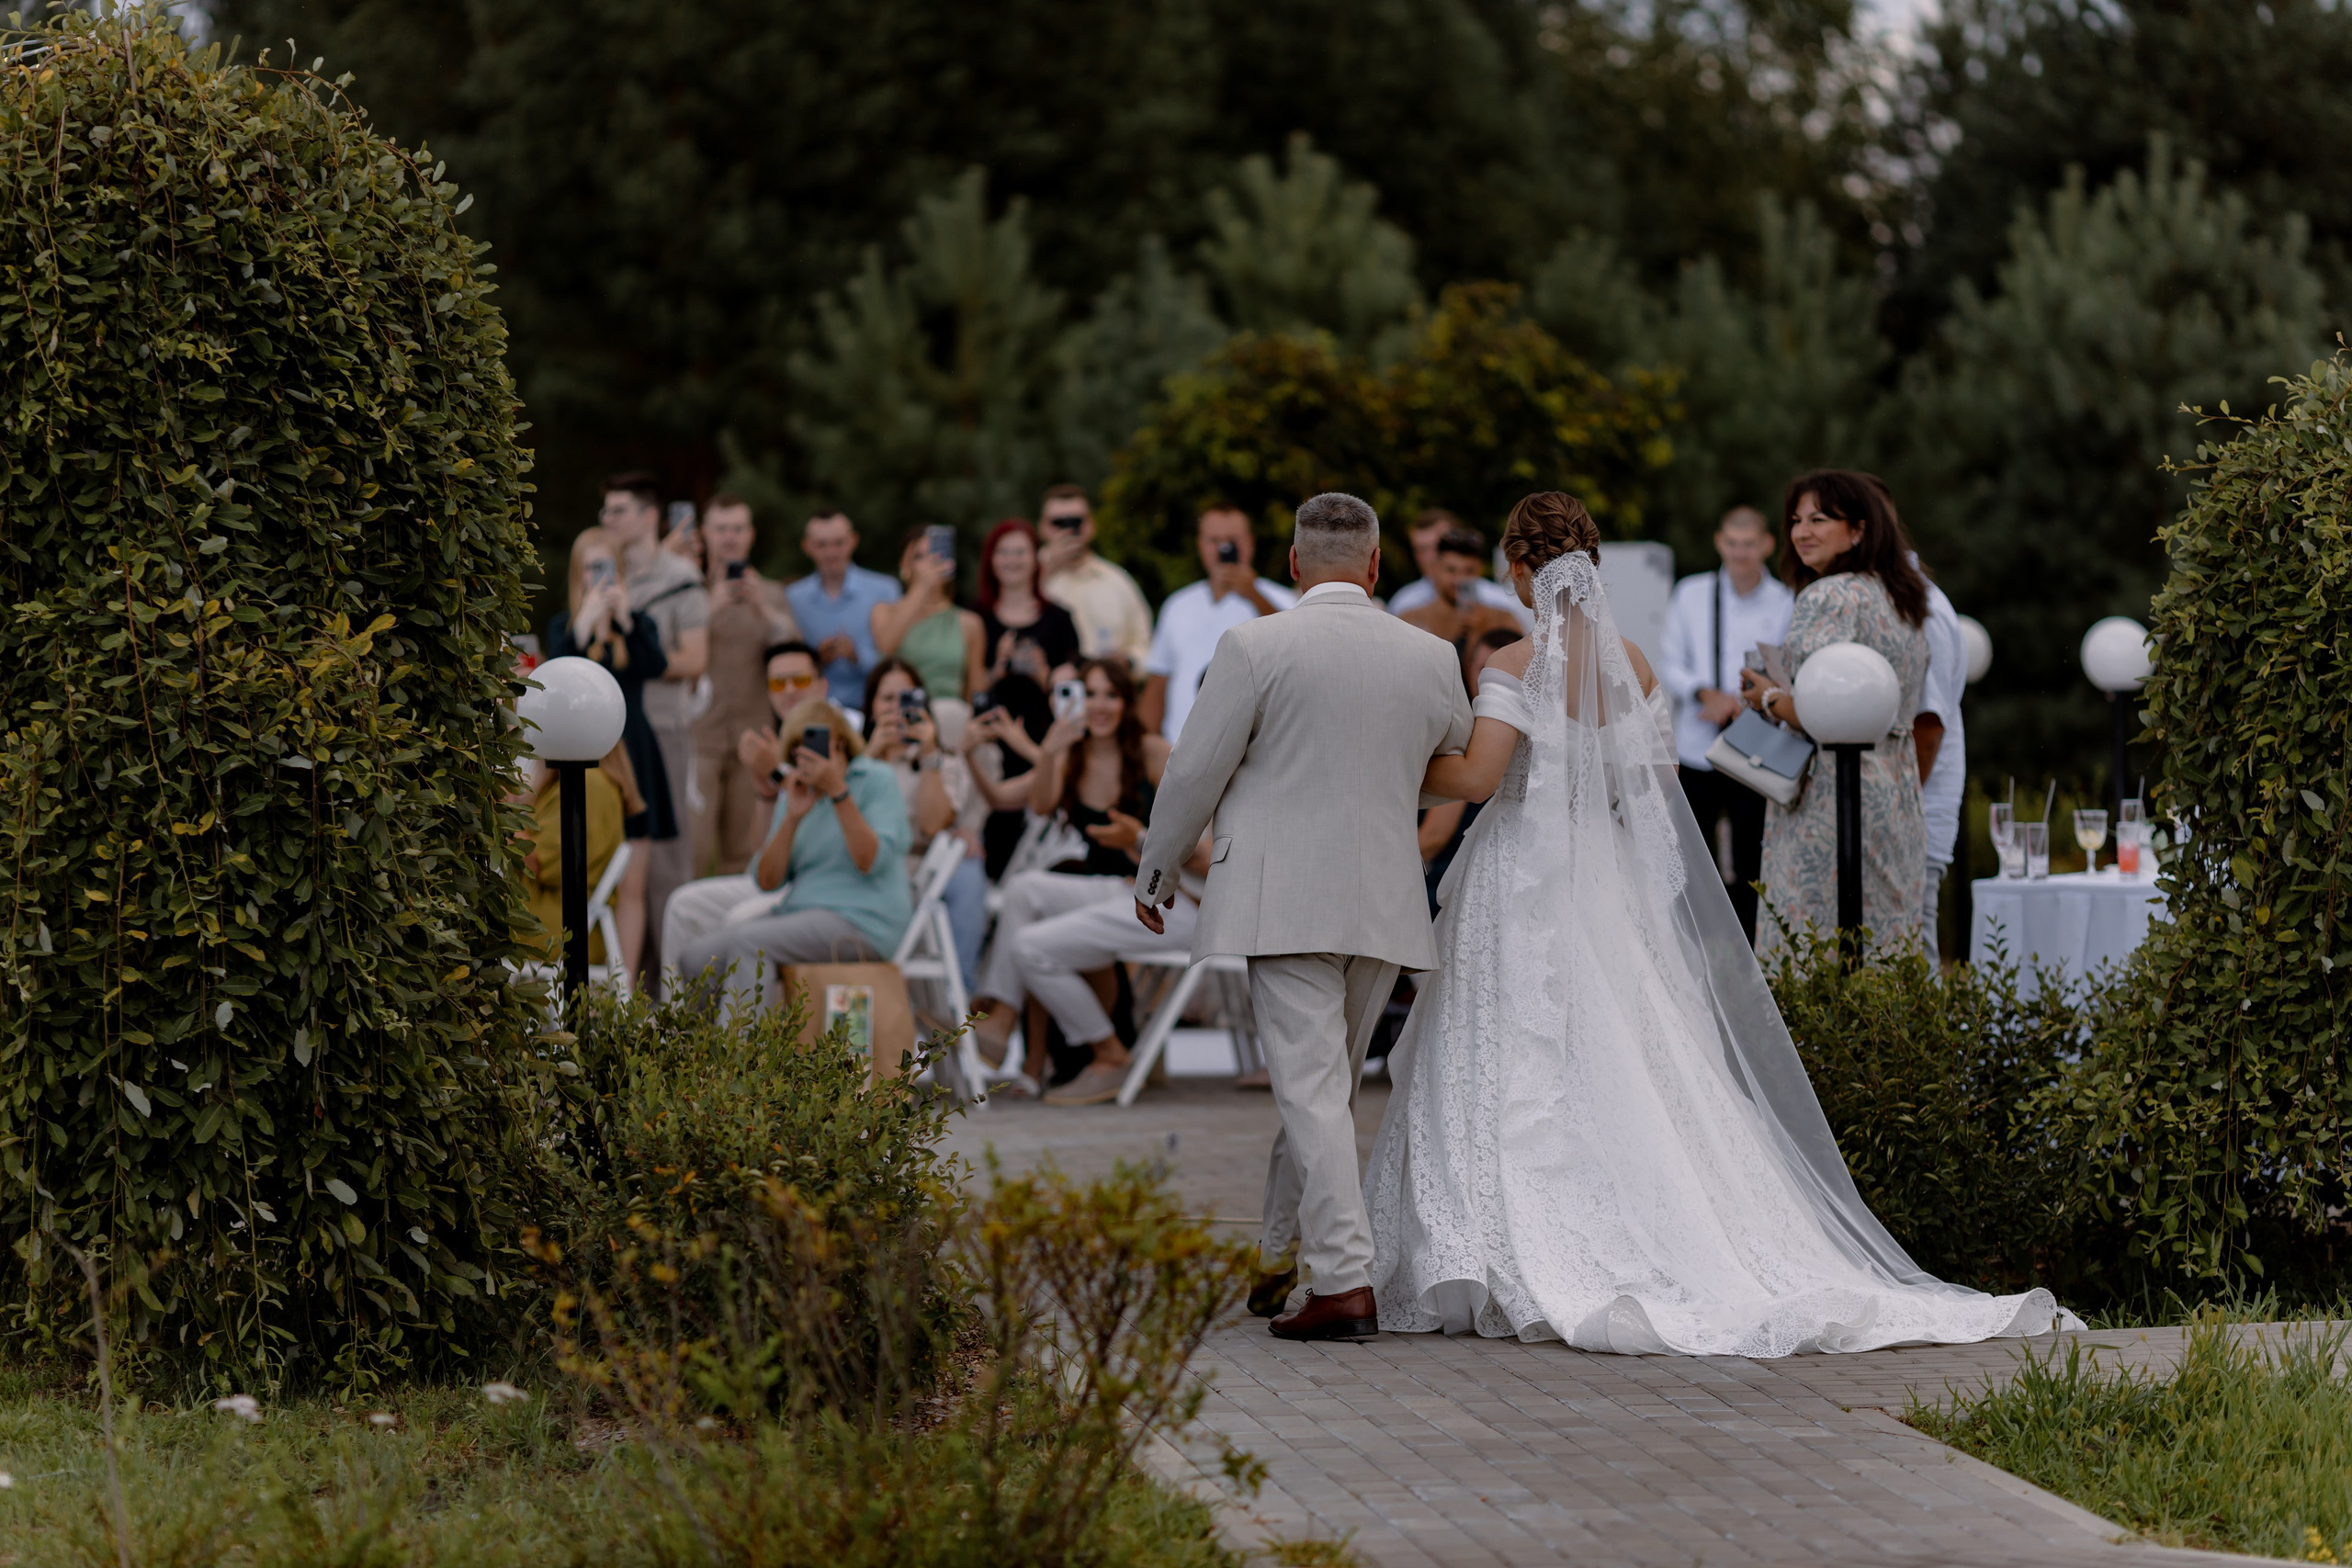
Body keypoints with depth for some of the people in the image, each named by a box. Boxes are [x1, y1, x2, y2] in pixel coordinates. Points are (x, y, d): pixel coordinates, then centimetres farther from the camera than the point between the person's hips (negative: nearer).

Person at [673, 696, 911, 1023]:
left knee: (747, 941, -30)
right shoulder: (795, 792, 18)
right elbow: (766, 881, 7)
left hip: (860, 920, -7)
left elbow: (870, 861, -15)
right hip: (799, 911, 7)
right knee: (696, 957, -14)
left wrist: (838, 791, -18)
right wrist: (792, 816, -6)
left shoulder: (877, 781, 1)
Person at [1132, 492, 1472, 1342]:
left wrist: (1153, 875, 9)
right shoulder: (1431, 657, 5)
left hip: (1282, 901, -5)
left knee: (1311, 1087, -7)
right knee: (1322, 1085, 16)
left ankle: (1344, 1279, -14)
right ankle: (1269, 1258, 27)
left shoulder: (1256, 647, -8)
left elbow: (1194, 772, -5)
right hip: (1383, 905, 5)